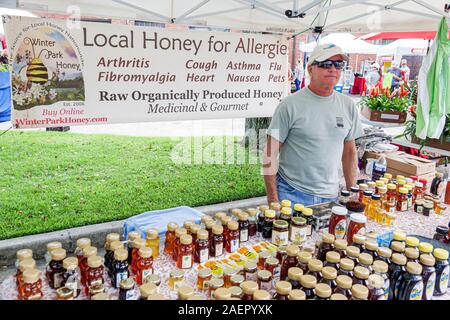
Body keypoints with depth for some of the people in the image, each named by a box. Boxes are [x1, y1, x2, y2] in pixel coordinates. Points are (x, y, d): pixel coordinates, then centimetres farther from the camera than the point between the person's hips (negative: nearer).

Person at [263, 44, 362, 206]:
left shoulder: (348, 106, 5)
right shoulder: (289, 105, -10)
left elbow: (349, 152, 13)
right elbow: (271, 153, -9)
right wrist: (272, 199, -12)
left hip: (331, 196, 4)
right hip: (292, 193, -4)